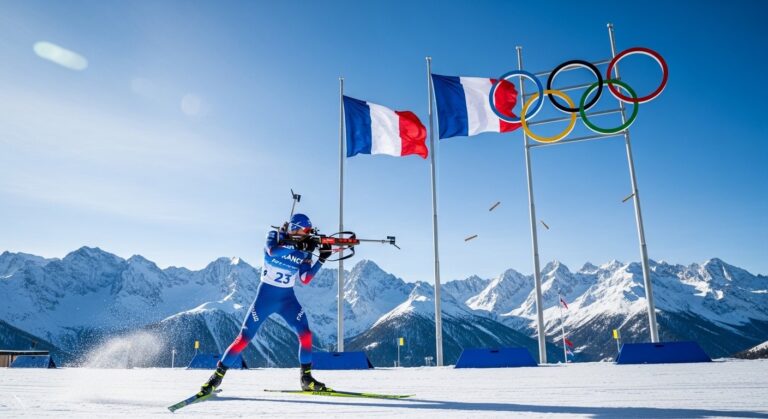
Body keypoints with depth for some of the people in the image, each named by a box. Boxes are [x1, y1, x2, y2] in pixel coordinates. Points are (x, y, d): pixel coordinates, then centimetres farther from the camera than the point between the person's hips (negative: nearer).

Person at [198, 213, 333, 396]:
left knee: (306, 335, -11)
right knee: (244, 338, -5)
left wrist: (322, 259, -12)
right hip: (266, 295, -3)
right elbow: (272, 250, -31)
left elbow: (305, 279, -5)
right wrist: (298, 245, -32)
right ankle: (217, 375, 12)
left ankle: (306, 378, 5)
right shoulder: (275, 236, -7)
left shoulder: (304, 250, 1)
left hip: (287, 298, 3)